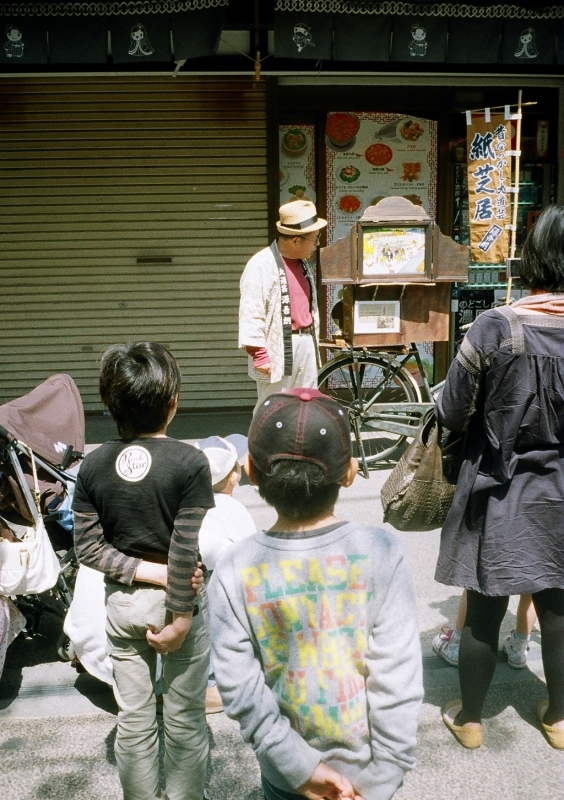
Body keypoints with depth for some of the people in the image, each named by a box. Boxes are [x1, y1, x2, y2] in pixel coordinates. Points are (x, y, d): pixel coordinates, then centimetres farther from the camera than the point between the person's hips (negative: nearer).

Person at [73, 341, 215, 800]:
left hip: (123, 603, 4)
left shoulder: (94, 465, -7)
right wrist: (181, 619, -12)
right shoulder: (190, 462, -20)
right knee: (184, 719, 16)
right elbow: (188, 550, -20)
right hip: (178, 601, -3)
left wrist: (147, 572, -8)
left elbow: (88, 547, -7)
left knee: (134, 719, 19)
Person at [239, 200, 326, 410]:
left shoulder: (303, 263, 12)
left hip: (306, 345, 8)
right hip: (278, 349, -8)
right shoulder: (261, 266, -15)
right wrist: (259, 354, -20)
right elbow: (250, 314, -18)